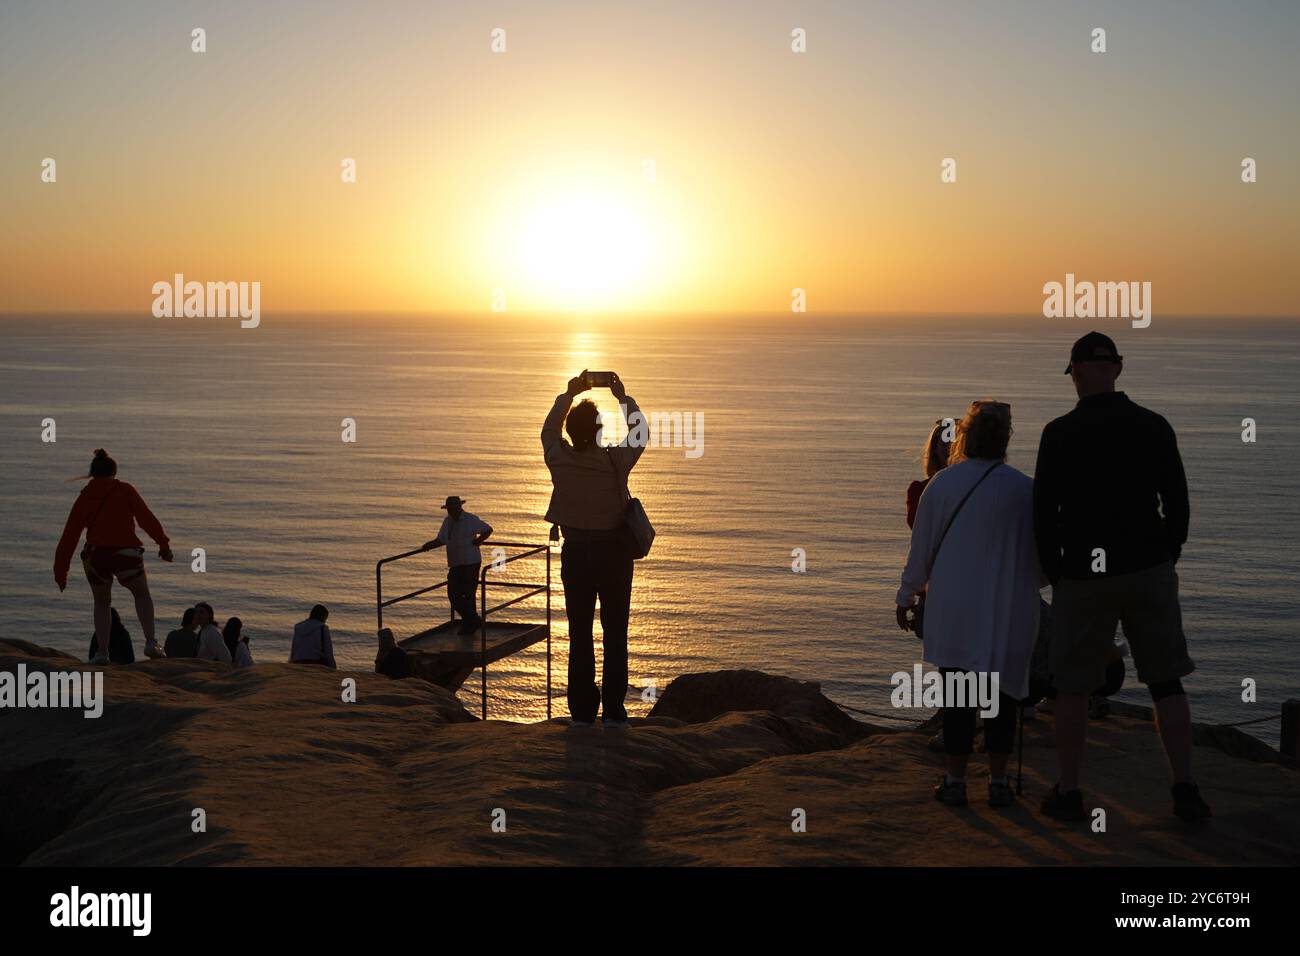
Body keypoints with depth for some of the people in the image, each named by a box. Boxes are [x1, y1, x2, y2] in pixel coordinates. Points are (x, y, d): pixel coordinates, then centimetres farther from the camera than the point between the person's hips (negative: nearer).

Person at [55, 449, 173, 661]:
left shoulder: (84, 496, 12)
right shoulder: (125, 490, 6)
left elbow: (69, 535, 11)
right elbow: (147, 518, -4)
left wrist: (60, 570, 13)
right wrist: (163, 544, -1)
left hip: (95, 555, 2)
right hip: (126, 553, -2)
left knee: (101, 603, 22)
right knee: (142, 595, 20)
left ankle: (102, 651, 10)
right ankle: (150, 642, 3)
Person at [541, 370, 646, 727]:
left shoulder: (558, 458, -9)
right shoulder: (614, 460, -14)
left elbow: (549, 430, 15)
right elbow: (639, 434, 7)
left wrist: (568, 395, 22)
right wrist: (624, 397, 16)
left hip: (575, 553, 2)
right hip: (613, 550, -2)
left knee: (579, 633, 8)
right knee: (615, 633, 7)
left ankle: (582, 710, 10)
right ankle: (613, 711, 7)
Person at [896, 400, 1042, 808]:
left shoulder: (942, 484, -5)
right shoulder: (1025, 488, -4)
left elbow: (921, 548, 1)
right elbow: (1040, 555, 2)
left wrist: (906, 597, 14)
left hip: (953, 605, 0)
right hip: (1008, 610, 0)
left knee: (957, 695, 7)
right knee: (1002, 690, 9)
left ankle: (955, 780, 10)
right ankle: (998, 781, 11)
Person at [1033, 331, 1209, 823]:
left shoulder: (1059, 433, -8)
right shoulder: (1154, 426, 1)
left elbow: (1043, 512, -6)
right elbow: (1178, 504, 4)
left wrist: (1055, 574, 7)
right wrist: (1165, 560, 16)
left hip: (1083, 577, -2)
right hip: (1149, 570, 2)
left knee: (1072, 687, 9)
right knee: (1166, 682, 10)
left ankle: (1068, 792, 14)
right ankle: (1185, 788, 6)